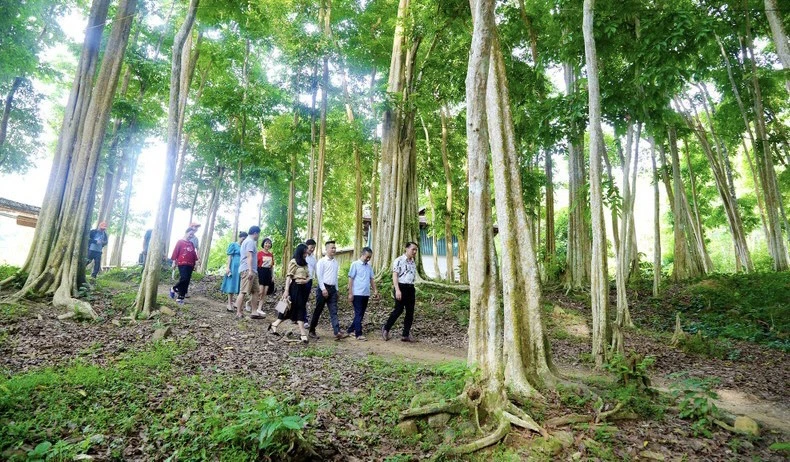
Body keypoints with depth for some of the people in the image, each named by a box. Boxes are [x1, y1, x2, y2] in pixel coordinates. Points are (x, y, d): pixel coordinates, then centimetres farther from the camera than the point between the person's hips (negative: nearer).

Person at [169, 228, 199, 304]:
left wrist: (195, 262, 10)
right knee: (184, 279, -19)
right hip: (182, 264, -6)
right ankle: (173, 289, 7)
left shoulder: (191, 243, 16)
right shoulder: (180, 242, 0)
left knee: (187, 281, 3)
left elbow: (194, 253, 16)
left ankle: (181, 297, 8)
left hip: (190, 265, 6)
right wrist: (174, 262, -7)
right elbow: (175, 252, -3)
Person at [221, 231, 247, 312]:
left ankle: (231, 302, 14)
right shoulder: (233, 245, -1)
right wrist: (228, 267, -13)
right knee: (231, 285, -2)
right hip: (234, 267, -5)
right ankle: (229, 304, -1)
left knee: (236, 285, 8)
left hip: (241, 268, 5)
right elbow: (229, 256, -5)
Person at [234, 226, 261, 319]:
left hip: (252, 271, 11)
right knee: (243, 291, -12)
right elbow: (249, 256, -18)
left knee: (254, 291, 9)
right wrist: (250, 270, -26)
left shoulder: (247, 241, 25)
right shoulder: (250, 241, -7)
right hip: (248, 270, -11)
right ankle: (238, 313, -14)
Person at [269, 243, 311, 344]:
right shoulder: (294, 262, -6)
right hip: (295, 287, -8)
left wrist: (305, 280, -4)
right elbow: (288, 276, -11)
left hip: (303, 288, 8)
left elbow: (308, 277, 20)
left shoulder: (305, 264, 15)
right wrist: (286, 290, -17)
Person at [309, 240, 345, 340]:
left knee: (334, 311, -2)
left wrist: (336, 289, 15)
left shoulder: (335, 262, 14)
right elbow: (319, 276, -11)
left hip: (333, 288, 6)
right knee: (318, 310, 4)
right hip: (323, 288, -5)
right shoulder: (322, 261, -5)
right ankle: (312, 331, 17)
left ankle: (337, 333, -9)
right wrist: (323, 289, -16)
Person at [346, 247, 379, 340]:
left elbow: (372, 279, 15)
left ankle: (351, 330, 24)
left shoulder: (369, 266, 12)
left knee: (361, 314, 11)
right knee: (358, 314, -5)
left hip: (366, 294, 6)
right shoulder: (355, 264, -6)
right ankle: (359, 334, -3)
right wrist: (350, 293, -11)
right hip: (357, 294, -6)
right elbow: (350, 279, -7)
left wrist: (375, 290, 4)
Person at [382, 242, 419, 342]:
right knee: (399, 309, -9)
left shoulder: (413, 262, 16)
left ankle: (406, 335, 12)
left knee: (410, 311, 5)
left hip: (410, 288, 7)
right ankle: (386, 328, 11)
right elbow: (394, 276, -12)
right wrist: (397, 290, -20)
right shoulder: (399, 260, -7)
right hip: (401, 287, -7)